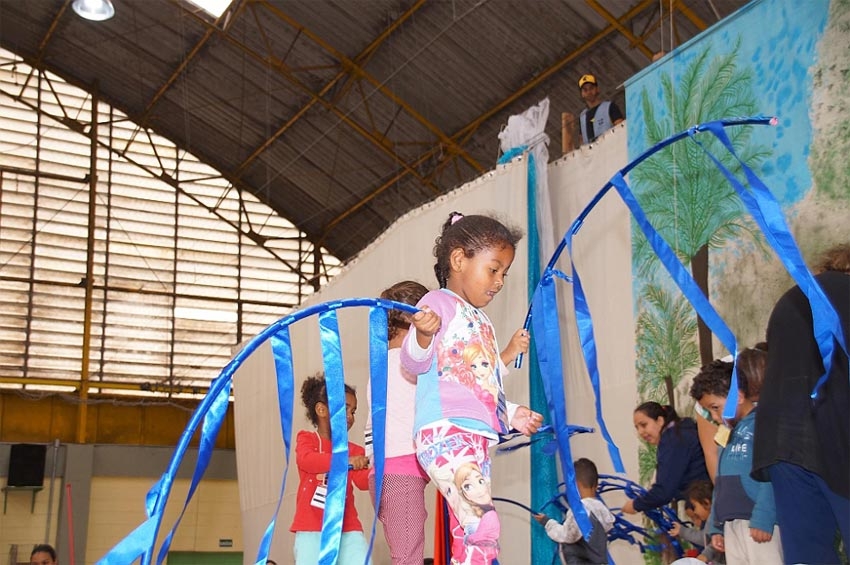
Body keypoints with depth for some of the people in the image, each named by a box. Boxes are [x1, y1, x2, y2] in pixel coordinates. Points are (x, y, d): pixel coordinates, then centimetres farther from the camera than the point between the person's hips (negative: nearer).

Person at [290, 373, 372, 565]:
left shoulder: (354, 450, 15)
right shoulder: (307, 438, 6)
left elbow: (364, 482, -2)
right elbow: (306, 460, -18)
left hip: (347, 529, 3)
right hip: (312, 529, -3)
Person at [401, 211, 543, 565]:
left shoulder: (481, 322, 26)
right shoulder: (439, 303, 1)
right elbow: (414, 363, -11)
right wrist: (423, 335, -30)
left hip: (478, 439, 9)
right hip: (445, 433, -9)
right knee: (483, 526, -25)